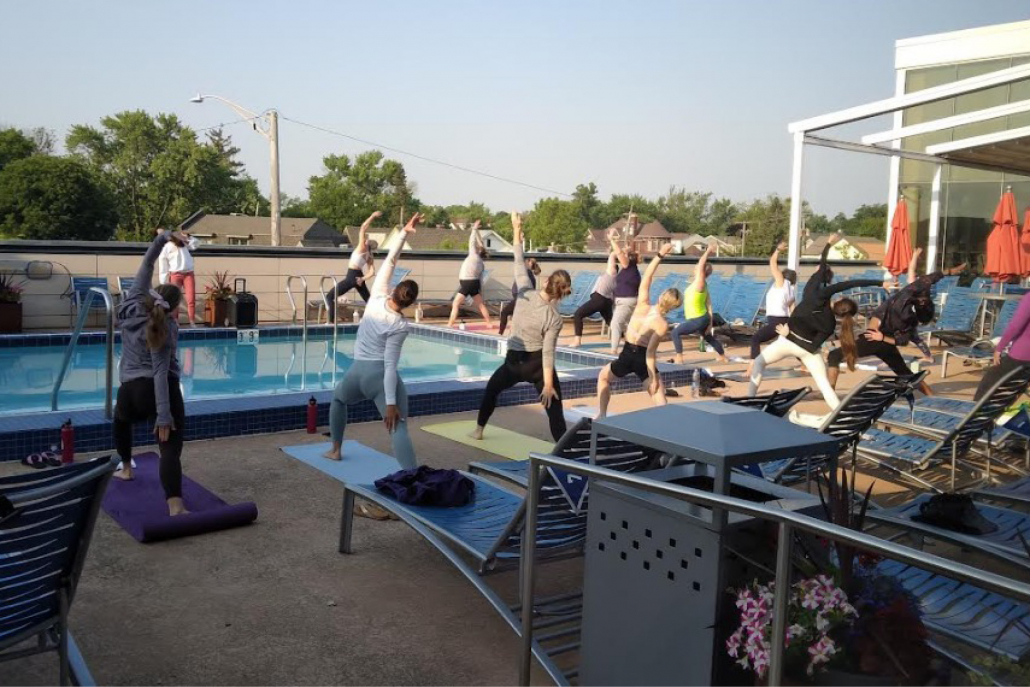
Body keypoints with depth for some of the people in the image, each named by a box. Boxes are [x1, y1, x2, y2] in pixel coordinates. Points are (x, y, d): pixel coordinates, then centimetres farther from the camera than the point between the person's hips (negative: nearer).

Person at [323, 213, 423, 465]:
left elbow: (390, 260, -1)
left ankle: (336, 450, 44)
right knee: (398, 428, -15)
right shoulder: (400, 325, -13)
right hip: (380, 375, -5)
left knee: (338, 399, 37)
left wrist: (405, 232, -4)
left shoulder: (377, 298, -5)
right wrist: (390, 403, -18)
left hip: (357, 371, 5)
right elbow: (390, 365, -18)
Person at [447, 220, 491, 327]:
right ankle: (489, 323, 22)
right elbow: (481, 279, 15)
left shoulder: (474, 255, -2)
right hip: (474, 283, 7)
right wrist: (481, 292, 20)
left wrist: (474, 229, 12)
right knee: (481, 304, 17)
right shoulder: (481, 264, 14)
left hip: (466, 283, -7)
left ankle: (450, 325, -12)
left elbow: (472, 242, 1)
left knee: (455, 304, -5)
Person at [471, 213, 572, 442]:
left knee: (492, 388, 29)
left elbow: (519, 264, -4)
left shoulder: (525, 293, -12)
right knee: (554, 407, -1)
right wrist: (548, 384, -17)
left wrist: (517, 230, 2)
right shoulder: (555, 317, -15)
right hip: (538, 364, -3)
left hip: (514, 360, 3)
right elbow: (548, 352, -19)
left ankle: (478, 430, 38)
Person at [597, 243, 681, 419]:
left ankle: (601, 416, 28)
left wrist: (660, 255, -1)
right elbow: (650, 353, -18)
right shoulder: (663, 325, -16)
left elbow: (647, 277, -3)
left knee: (603, 377, 29)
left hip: (627, 355, 3)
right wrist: (653, 378, -12)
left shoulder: (643, 305, -10)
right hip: (643, 359, -3)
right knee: (659, 395, 3)